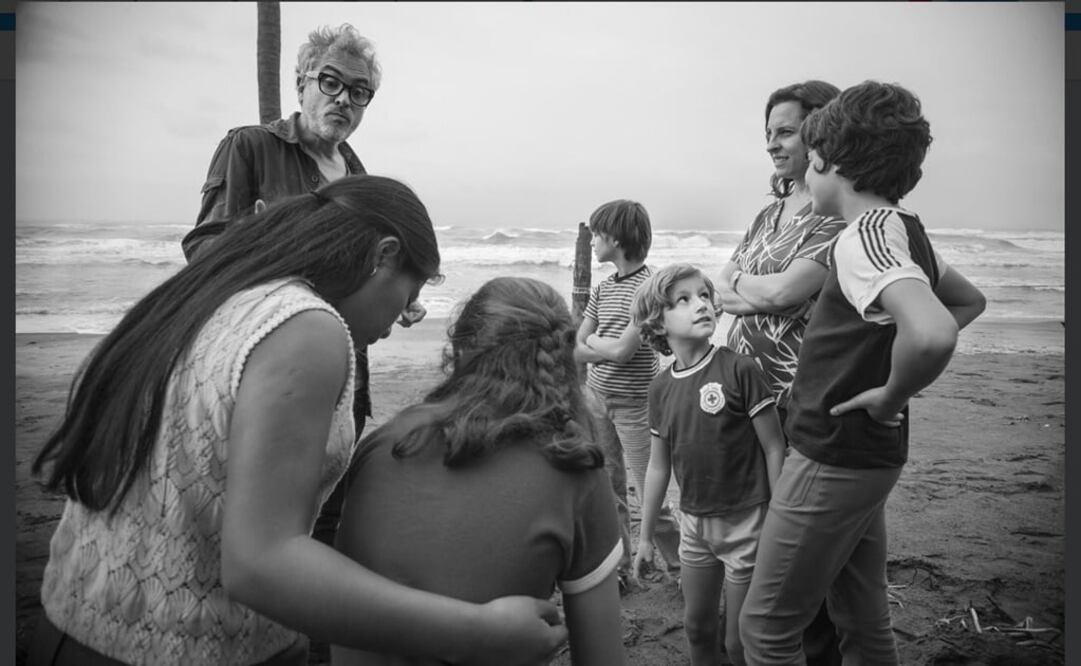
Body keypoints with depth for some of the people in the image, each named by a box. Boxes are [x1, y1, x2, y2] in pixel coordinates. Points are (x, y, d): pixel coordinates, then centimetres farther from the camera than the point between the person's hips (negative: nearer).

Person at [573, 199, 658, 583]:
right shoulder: (602, 289, 9)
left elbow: (623, 350, -20)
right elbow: (575, 349, 7)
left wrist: (594, 341, -2)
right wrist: (611, 351, -10)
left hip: (634, 403, -7)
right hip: (596, 396, 7)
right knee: (608, 488, 13)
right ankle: (617, 566, 26)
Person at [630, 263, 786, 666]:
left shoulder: (739, 370, -16)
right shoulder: (660, 388, -1)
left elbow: (774, 450, -11)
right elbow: (658, 466, 8)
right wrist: (645, 536, 12)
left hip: (745, 522, -4)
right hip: (693, 523, 4)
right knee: (697, 627, 20)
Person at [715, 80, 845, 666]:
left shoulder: (838, 214, -11)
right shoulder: (770, 212, 14)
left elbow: (781, 292, -21)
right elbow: (719, 289, 11)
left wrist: (740, 283, -3)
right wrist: (765, 292, -7)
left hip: (800, 402, -8)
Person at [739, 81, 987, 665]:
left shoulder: (865, 235, -22)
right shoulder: (904, 230, 8)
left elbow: (931, 332, -40)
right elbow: (970, 300, 25)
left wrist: (892, 395, -21)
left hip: (832, 459, -9)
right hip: (870, 457, 9)